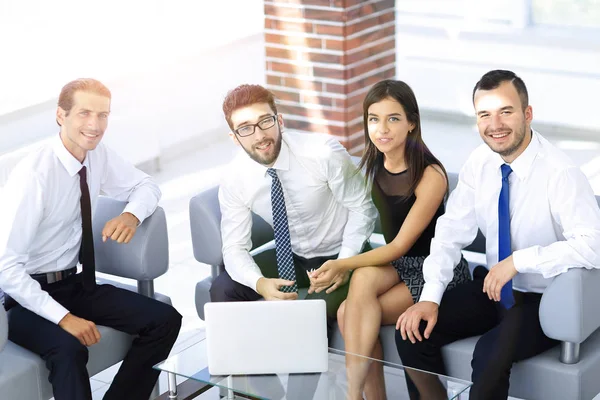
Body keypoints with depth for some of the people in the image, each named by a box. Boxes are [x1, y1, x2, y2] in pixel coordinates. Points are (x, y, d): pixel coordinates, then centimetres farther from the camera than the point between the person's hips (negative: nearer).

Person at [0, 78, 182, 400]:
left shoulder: (98, 155, -3)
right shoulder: (33, 175, -23)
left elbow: (146, 186, 14)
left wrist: (132, 214, -11)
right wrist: (63, 317, -30)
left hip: (74, 285, 7)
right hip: (26, 296, -7)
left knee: (165, 321, -8)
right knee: (68, 348, -37)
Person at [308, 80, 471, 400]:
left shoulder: (430, 176, -20)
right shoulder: (374, 166, 0)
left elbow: (401, 245, -21)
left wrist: (342, 265, -31)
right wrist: (340, 267, -8)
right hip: (396, 263, 6)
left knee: (350, 313, -24)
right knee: (363, 278, -27)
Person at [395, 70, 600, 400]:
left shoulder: (560, 173, -22)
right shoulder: (479, 164, -4)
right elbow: (452, 232, -1)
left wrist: (519, 260, -30)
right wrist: (430, 297, -13)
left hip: (545, 301, -6)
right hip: (493, 288, 6)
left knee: (490, 355, -31)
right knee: (413, 332, -9)